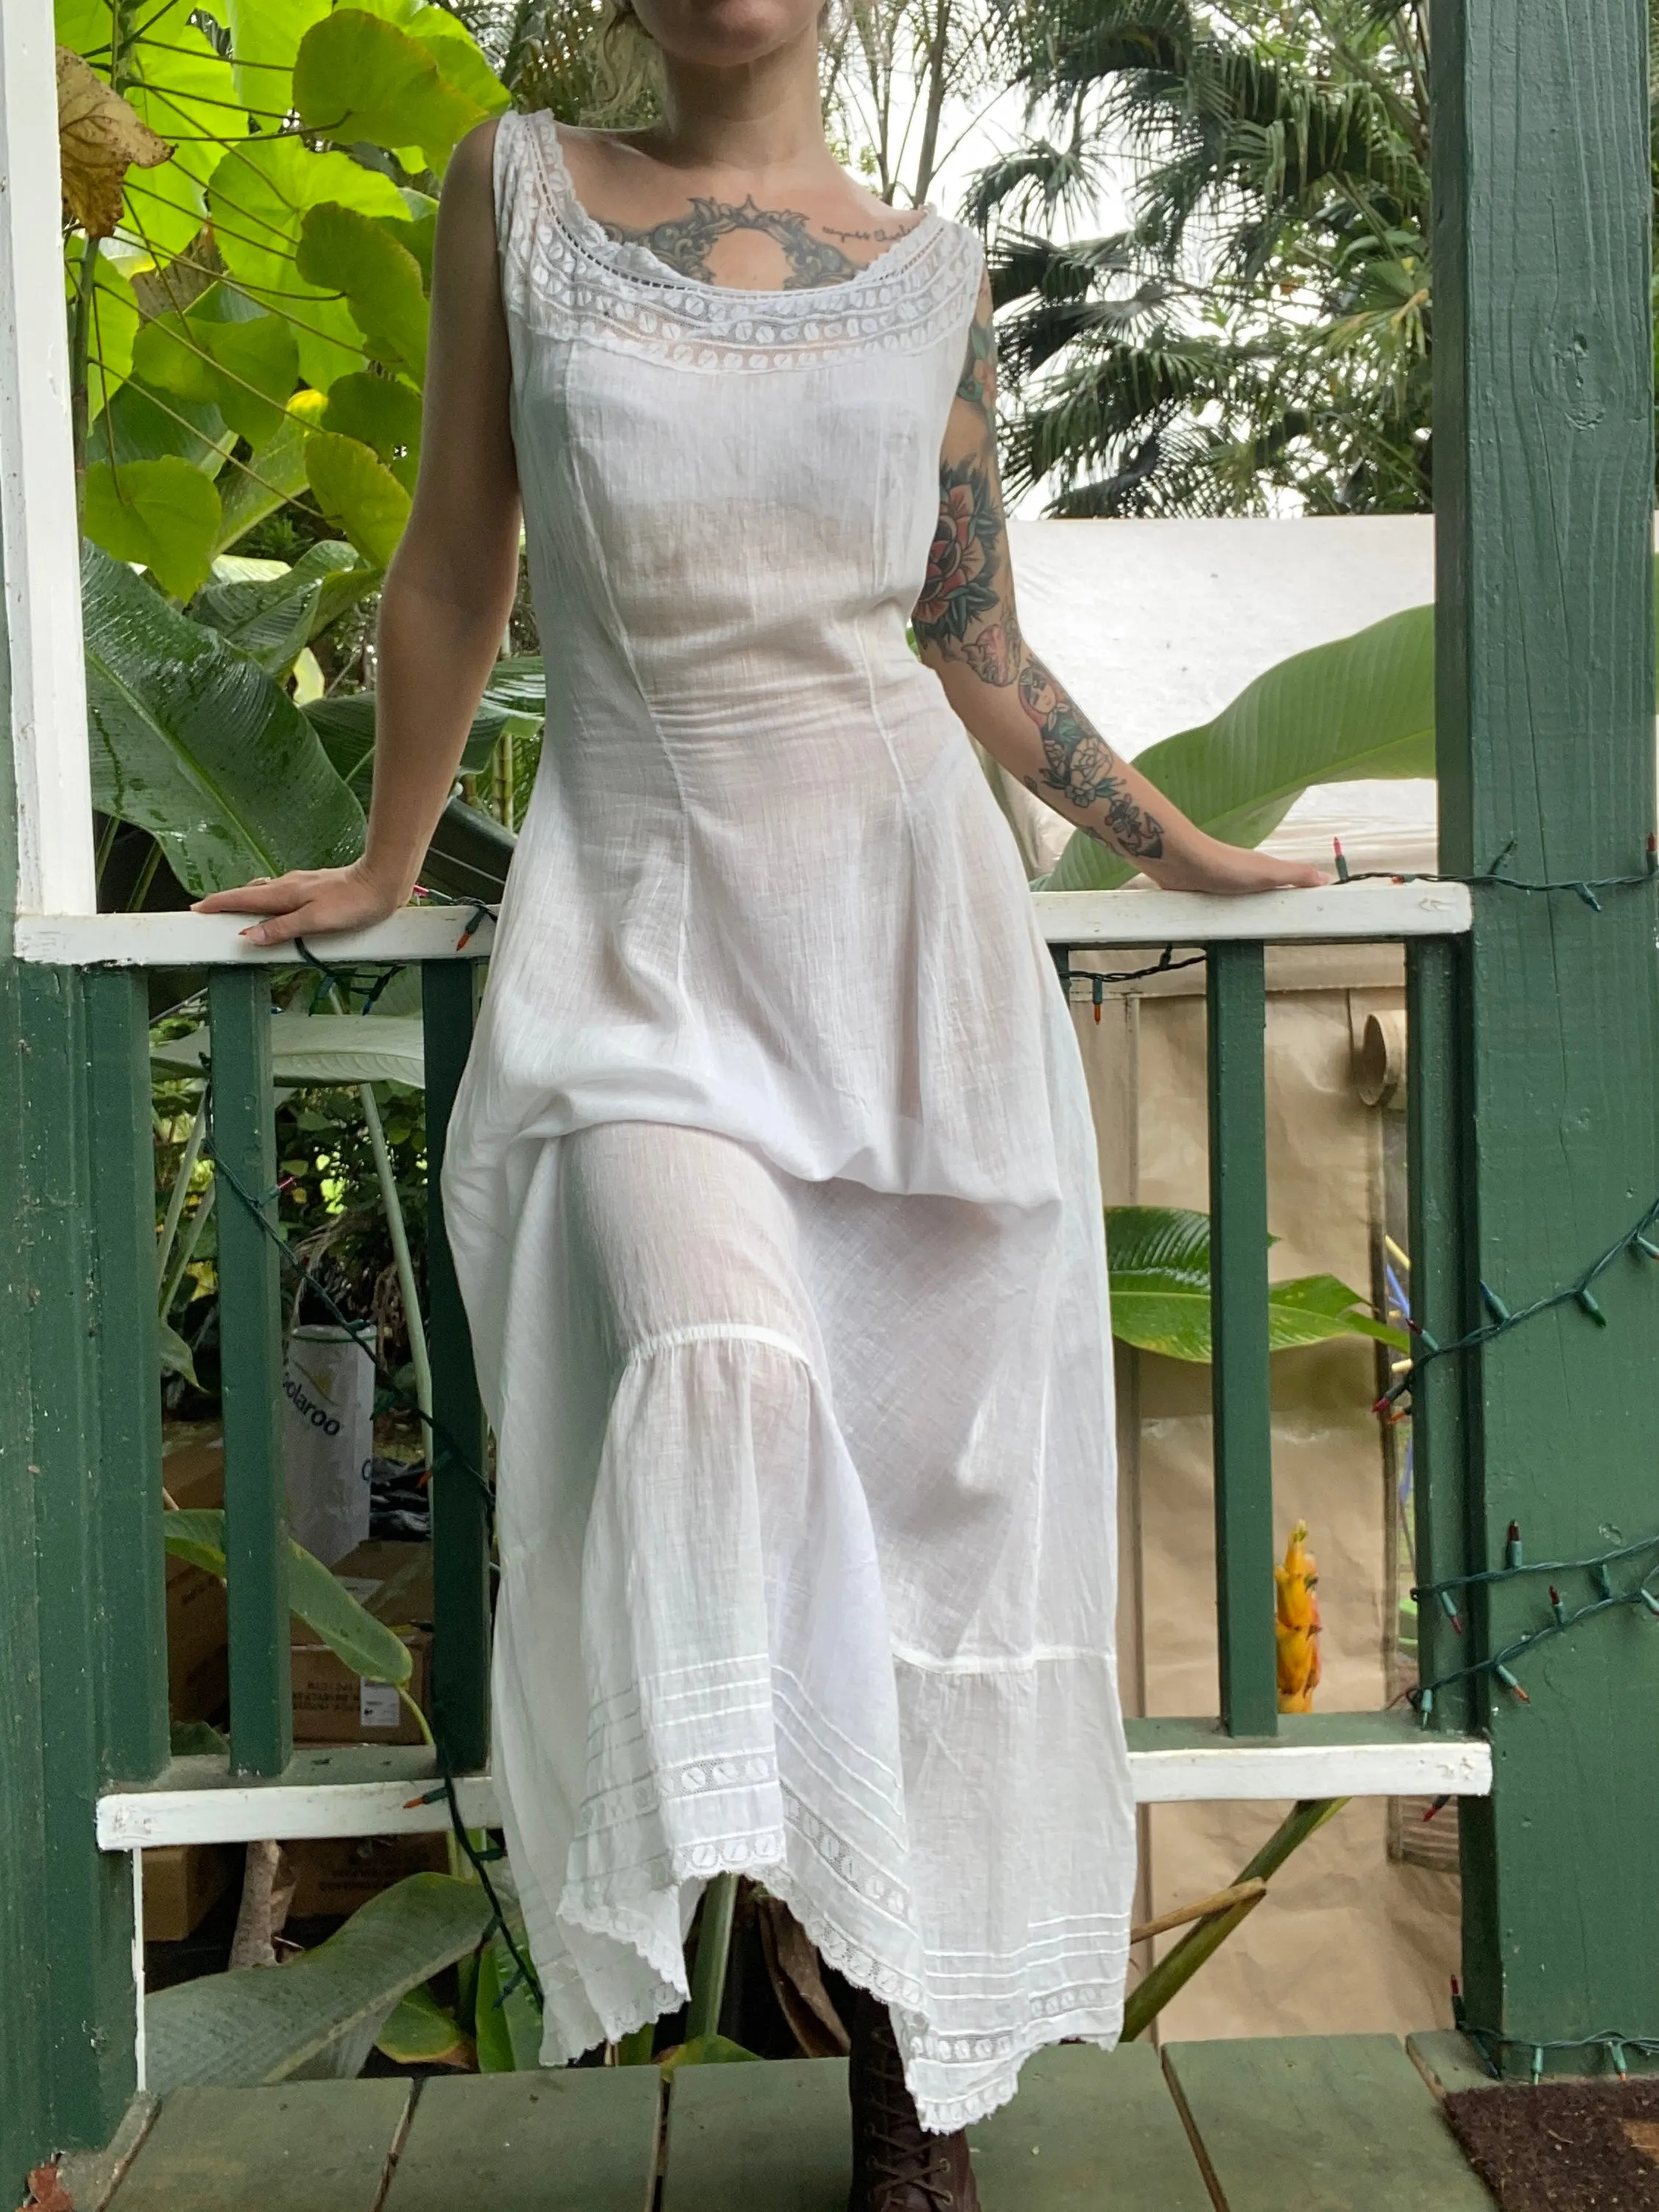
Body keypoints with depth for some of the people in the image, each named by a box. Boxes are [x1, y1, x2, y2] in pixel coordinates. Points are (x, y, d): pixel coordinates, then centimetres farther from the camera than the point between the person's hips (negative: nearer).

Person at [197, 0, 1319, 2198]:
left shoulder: (934, 271, 10)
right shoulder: (518, 188, 8)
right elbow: (453, 570, 11)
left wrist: (1180, 850, 20)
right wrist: (384, 864, 16)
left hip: (906, 903, 1)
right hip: (644, 914, -1)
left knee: (933, 1478, 1)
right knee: (719, 1376, -30)